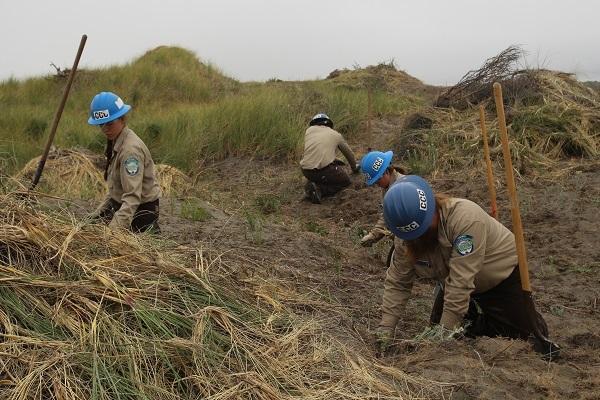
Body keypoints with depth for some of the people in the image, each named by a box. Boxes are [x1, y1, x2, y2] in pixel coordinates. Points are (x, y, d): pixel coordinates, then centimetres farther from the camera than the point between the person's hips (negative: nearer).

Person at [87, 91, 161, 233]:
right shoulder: (115, 142, 7)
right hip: (119, 205, 9)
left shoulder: (131, 148, -22)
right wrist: (98, 213, 11)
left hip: (141, 209, -9)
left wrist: (114, 227, -39)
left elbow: (132, 196, -30)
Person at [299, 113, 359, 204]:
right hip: (324, 169, -4)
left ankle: (314, 184, 3)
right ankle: (320, 189, -5)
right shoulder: (336, 135, 18)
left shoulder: (309, 130, 20)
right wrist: (355, 168, 53)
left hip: (306, 171, 4)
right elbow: (349, 154, 31)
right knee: (346, 181, 19)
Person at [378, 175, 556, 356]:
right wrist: (385, 332, -21)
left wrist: (444, 333, -36)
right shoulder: (405, 235, -19)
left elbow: (461, 281, -39)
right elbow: (396, 283, -14)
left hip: (502, 274, -5)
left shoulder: (465, 217, -39)